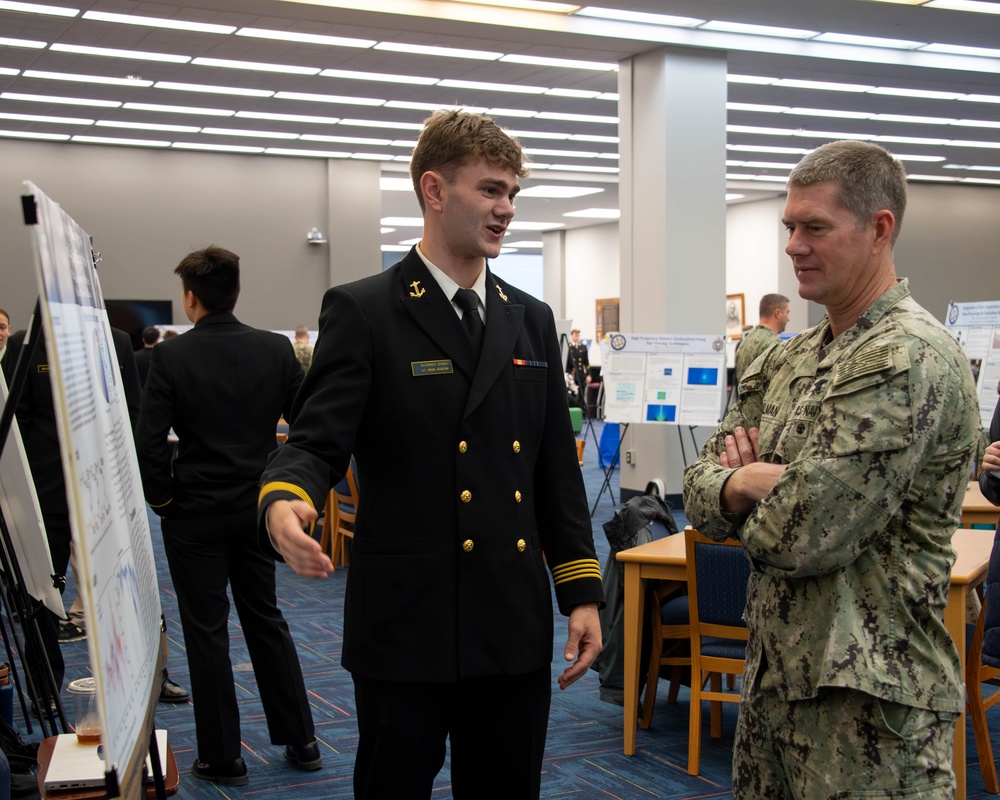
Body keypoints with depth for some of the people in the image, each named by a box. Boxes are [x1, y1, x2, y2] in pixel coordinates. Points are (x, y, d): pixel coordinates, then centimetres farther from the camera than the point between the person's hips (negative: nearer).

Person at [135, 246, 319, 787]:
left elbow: (149, 442, -17)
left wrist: (162, 498, -2)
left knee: (206, 632, 7)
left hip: (195, 517, -4)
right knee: (266, 620, 18)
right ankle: (300, 740, 24)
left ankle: (222, 758, 15)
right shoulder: (276, 350, -3)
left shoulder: (171, 357, -13)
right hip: (258, 510, 4)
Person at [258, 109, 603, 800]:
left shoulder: (531, 320, 13)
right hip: (407, 626, -5)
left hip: (515, 625, 5)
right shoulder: (363, 312, -4)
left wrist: (582, 591, 8)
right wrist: (284, 502, -33)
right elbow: (318, 442, -10)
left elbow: (557, 467, 13)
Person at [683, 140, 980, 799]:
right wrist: (747, 483, -13)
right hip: (774, 671, 8)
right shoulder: (787, 359, 9)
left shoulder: (908, 361, -19)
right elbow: (699, 487, 8)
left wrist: (744, 486, -3)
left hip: (869, 694, -8)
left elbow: (799, 535, -23)